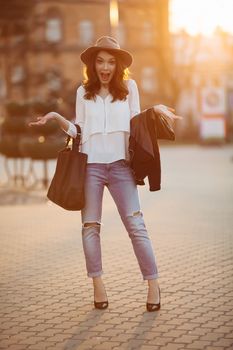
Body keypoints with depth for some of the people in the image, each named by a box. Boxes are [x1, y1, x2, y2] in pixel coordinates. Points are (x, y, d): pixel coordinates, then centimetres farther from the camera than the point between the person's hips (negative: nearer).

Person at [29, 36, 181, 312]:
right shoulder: (83, 92, 11)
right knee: (90, 225, 0)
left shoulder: (129, 87, 8)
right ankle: (97, 284, 6)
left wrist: (155, 110, -8)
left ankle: (152, 283, -6)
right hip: (90, 165, 2)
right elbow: (78, 131, 11)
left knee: (135, 225, -7)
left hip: (120, 165, -2)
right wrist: (56, 117, -2)